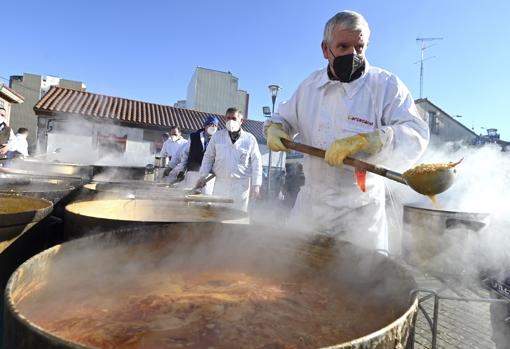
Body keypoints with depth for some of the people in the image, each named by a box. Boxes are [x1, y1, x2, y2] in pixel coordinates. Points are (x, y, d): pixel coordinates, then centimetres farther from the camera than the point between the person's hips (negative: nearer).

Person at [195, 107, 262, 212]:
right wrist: (203, 176, 4)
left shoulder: (250, 139, 0)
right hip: (220, 184, 2)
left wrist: (256, 185, -4)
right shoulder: (217, 136, 6)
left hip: (241, 186, -1)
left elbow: (256, 162, 0)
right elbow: (208, 157, 11)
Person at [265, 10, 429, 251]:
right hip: (309, 206, 5)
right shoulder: (310, 85, 7)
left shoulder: (386, 85, -8)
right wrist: (274, 129, -4)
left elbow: (416, 135, -19)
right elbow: (284, 118, 20)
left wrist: (363, 140, -34)